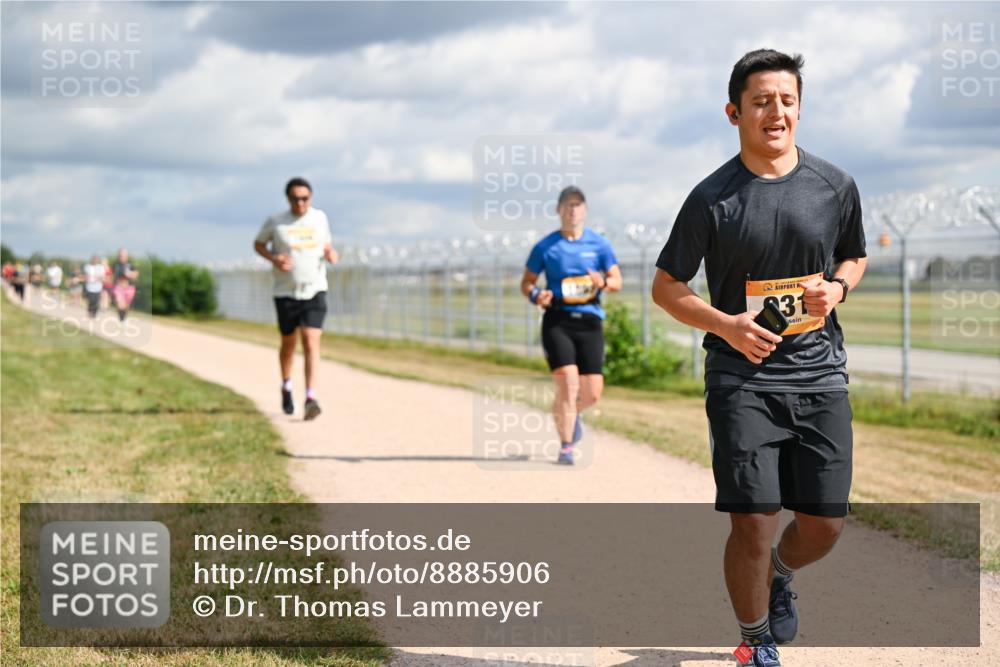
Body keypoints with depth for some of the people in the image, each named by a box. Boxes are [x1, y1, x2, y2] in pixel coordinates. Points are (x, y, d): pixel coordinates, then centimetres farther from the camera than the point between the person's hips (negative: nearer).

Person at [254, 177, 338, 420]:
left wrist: (330, 253, -4)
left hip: (315, 291, 0)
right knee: (288, 344, 13)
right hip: (286, 293, 0)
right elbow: (258, 244, 9)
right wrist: (274, 259, -10)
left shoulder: (320, 217, 3)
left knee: (311, 343, -14)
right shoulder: (276, 222, -4)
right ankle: (286, 387, 41)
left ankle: (310, 399, -20)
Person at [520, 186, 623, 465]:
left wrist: (603, 283, -13)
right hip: (557, 321, -2)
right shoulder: (544, 247, 5)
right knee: (568, 382, -16)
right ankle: (565, 447, -3)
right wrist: (536, 295, -12)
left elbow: (617, 280, 11)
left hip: (590, 322, 2)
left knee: (592, 392, -2)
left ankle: (570, 413, 34)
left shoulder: (599, 244, 9)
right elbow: (526, 282, 11)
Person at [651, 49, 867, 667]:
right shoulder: (713, 198, -5)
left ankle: (781, 575, 41)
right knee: (753, 525, -8)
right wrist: (726, 325, -14)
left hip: (821, 378, 3)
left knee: (825, 526, 5)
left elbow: (855, 257, 20)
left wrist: (837, 287, -3)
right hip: (744, 380, -3)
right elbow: (666, 287, 3)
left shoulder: (835, 187, 3)